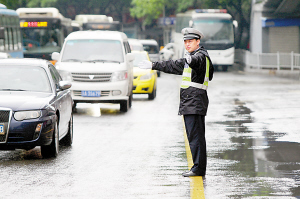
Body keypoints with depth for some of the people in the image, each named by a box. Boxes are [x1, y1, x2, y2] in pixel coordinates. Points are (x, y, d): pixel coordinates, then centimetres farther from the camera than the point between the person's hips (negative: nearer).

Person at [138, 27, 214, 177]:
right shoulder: (192, 56, 23)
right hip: (189, 103, 10)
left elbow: (196, 61, -31)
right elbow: (174, 66, 32)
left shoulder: (201, 55, -8)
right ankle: (199, 168, 12)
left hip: (195, 102, -10)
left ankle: (198, 168, -13)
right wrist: (153, 65, 34)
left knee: (195, 136, -12)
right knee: (194, 136, 10)